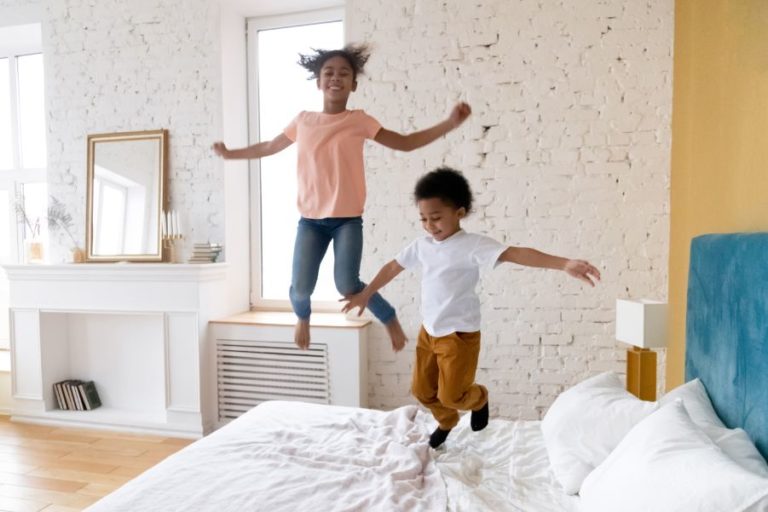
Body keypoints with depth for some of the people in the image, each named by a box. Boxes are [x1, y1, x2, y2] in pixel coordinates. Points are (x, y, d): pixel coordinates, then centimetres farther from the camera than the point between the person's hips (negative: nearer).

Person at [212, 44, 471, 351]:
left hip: (348, 219, -2)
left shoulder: (359, 121, 0)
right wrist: (230, 154, 28)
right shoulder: (303, 121, 6)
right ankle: (303, 317, 36)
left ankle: (389, 318, 18)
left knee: (347, 286, -13)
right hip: (310, 219, 2)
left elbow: (405, 143, 1)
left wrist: (450, 123, -7)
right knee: (300, 288, -2)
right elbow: (270, 147, 22)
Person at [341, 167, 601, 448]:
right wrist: (365, 295, 24)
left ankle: (479, 399, 37)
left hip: (460, 334, -6)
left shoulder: (472, 245, -19)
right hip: (428, 331, 6)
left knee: (452, 395, 1)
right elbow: (393, 267, 14)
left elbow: (516, 254, -31)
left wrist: (563, 264, -44)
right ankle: (446, 422, 46)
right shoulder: (421, 245, 0)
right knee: (422, 390, 16)